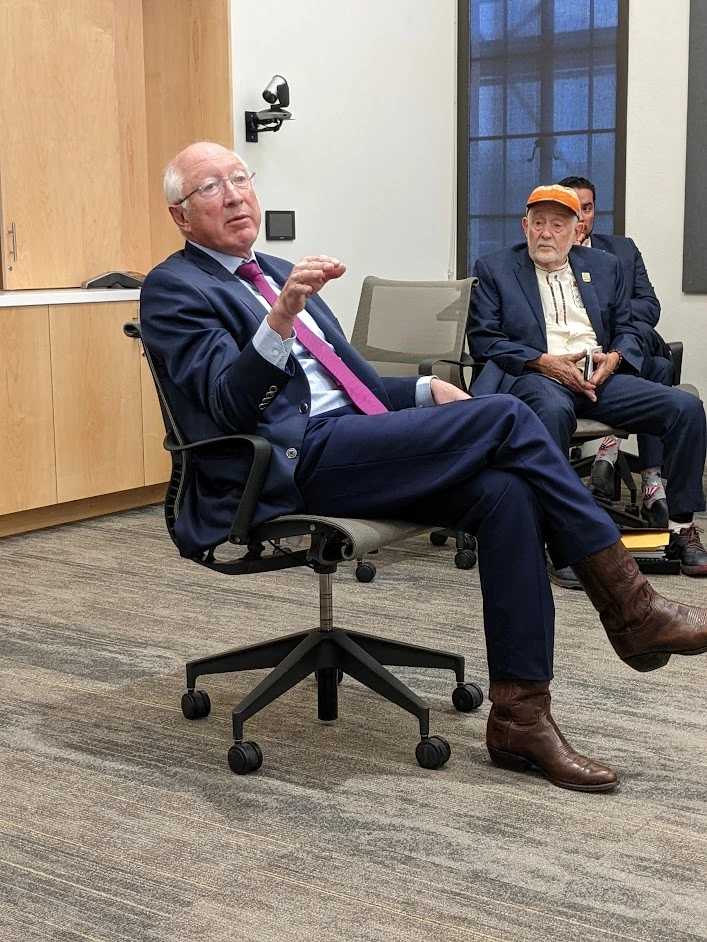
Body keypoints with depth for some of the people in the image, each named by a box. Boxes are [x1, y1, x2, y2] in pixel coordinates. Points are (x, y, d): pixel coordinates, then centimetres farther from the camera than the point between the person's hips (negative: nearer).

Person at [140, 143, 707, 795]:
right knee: (507, 417, -19)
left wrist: (422, 391, 8)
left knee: (505, 490, -20)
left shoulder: (277, 274, 25)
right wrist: (281, 316, -32)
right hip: (293, 466, -7)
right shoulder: (173, 289, 1)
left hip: (352, 442, 8)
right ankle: (628, 606, -10)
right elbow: (231, 401, -15)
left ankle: (520, 716, -15)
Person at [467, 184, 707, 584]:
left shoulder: (605, 266, 21)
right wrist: (544, 362, -13)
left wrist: (614, 358, -5)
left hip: (601, 375, 4)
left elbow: (627, 330, 20)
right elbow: (482, 339, 1)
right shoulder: (495, 269, 10)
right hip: (534, 376, -4)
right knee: (553, 410, -41)